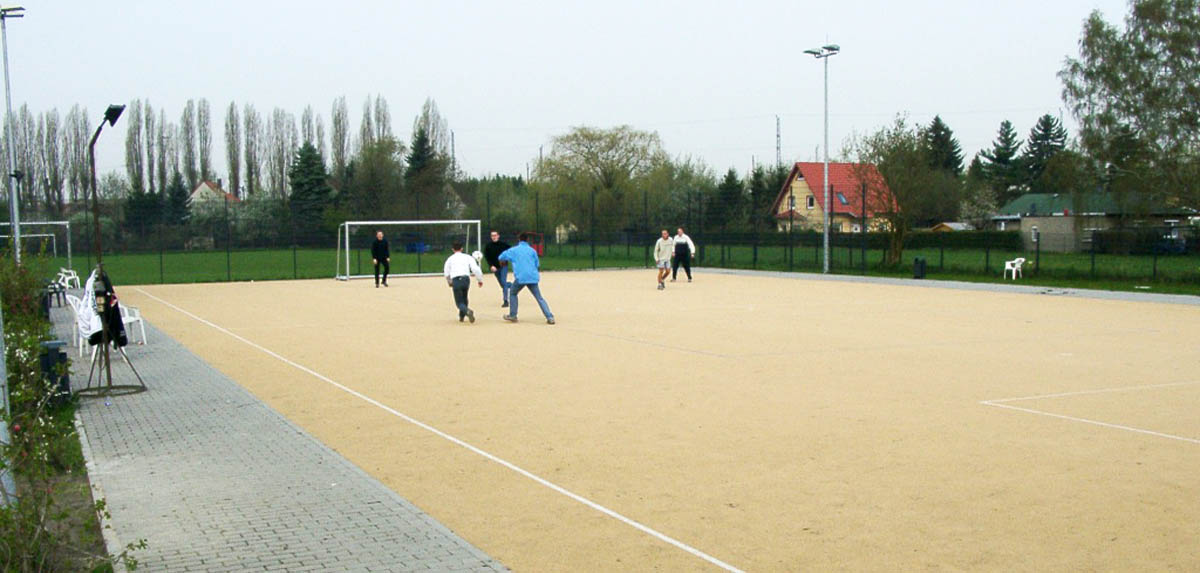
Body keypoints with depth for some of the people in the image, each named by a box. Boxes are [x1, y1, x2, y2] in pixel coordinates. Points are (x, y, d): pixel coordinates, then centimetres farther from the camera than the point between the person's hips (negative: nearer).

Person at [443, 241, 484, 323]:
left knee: (459, 302, 0)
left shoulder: (450, 258, 16)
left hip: (456, 280, -1)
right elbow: (475, 269, 1)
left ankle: (467, 311, -29)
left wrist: (449, 282, 34)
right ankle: (462, 316, 25)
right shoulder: (468, 257, 14)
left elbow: (446, 273, 16)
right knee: (464, 298, 25)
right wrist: (480, 280, 10)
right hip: (466, 278, 1)